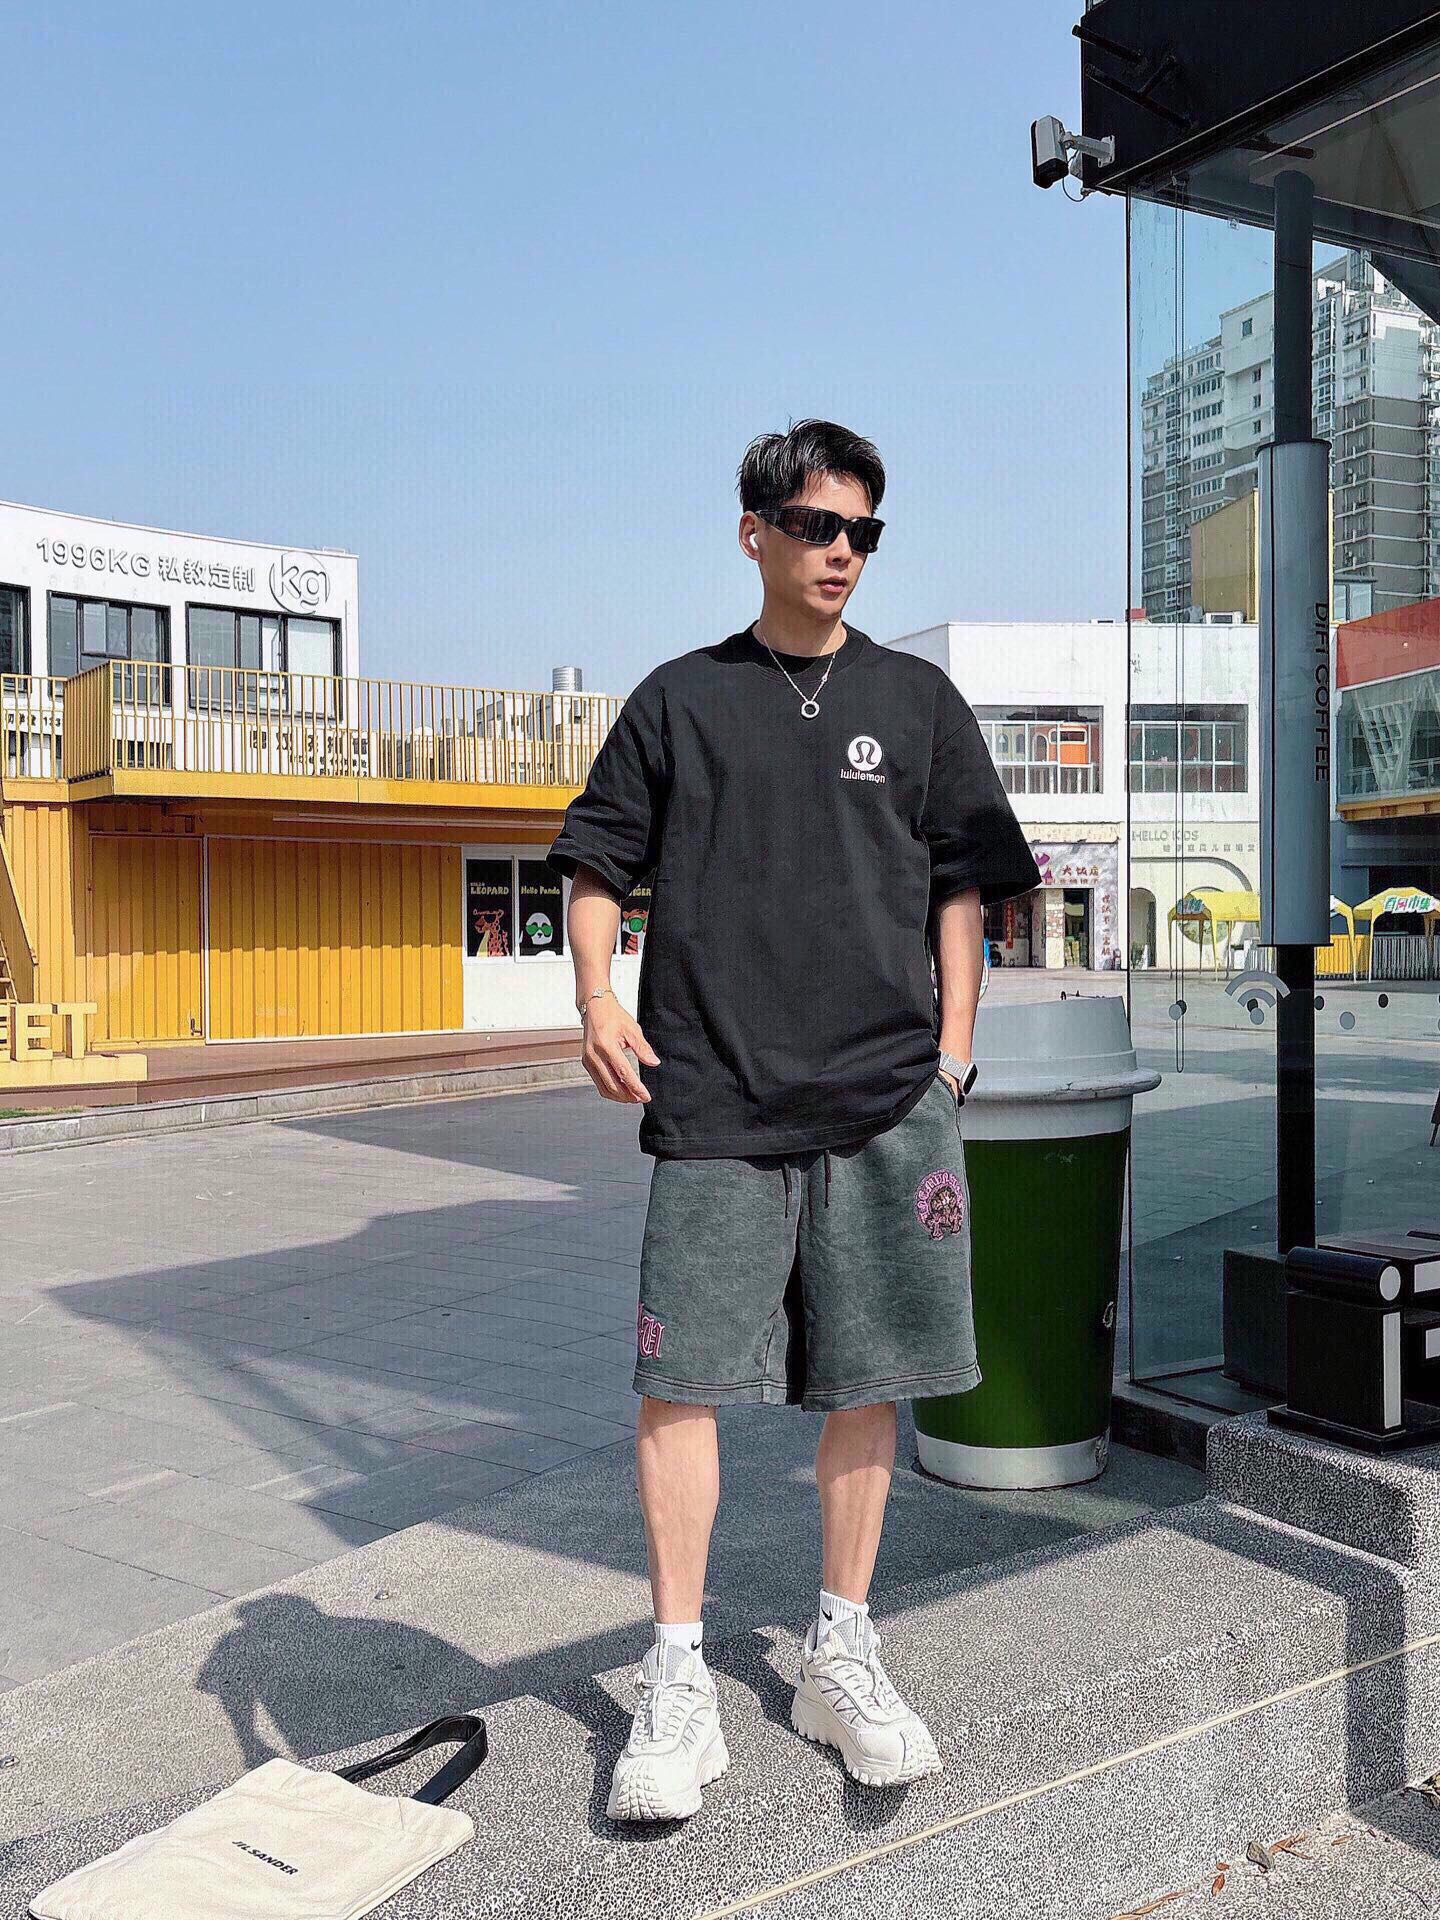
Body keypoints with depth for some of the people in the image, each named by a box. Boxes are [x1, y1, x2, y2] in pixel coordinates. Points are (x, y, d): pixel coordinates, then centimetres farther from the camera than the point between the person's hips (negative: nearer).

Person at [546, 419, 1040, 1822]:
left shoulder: (916, 700, 12)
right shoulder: (681, 698, 10)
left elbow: (961, 882, 12)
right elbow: (599, 859, 11)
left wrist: (952, 1051, 3)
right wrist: (596, 998, -6)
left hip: (883, 1098, 1)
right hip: (712, 1098, -1)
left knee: (865, 1382, 8)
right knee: (679, 1380, -3)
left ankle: (840, 1657, 25)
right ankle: (677, 1684, 12)